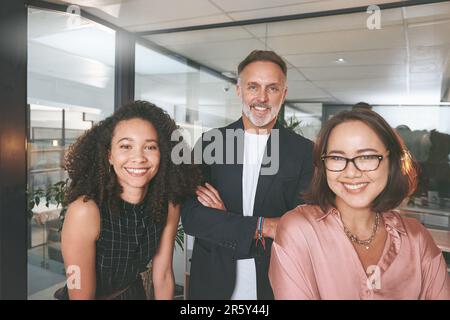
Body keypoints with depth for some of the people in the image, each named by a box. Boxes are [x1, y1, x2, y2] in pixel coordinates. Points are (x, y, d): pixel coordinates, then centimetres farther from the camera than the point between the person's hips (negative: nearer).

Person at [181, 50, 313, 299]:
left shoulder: (305, 151, -6)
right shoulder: (209, 143, -5)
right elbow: (190, 217, -12)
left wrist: (223, 220, -16)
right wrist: (262, 227, -20)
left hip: (275, 283, 0)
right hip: (212, 282, 1)